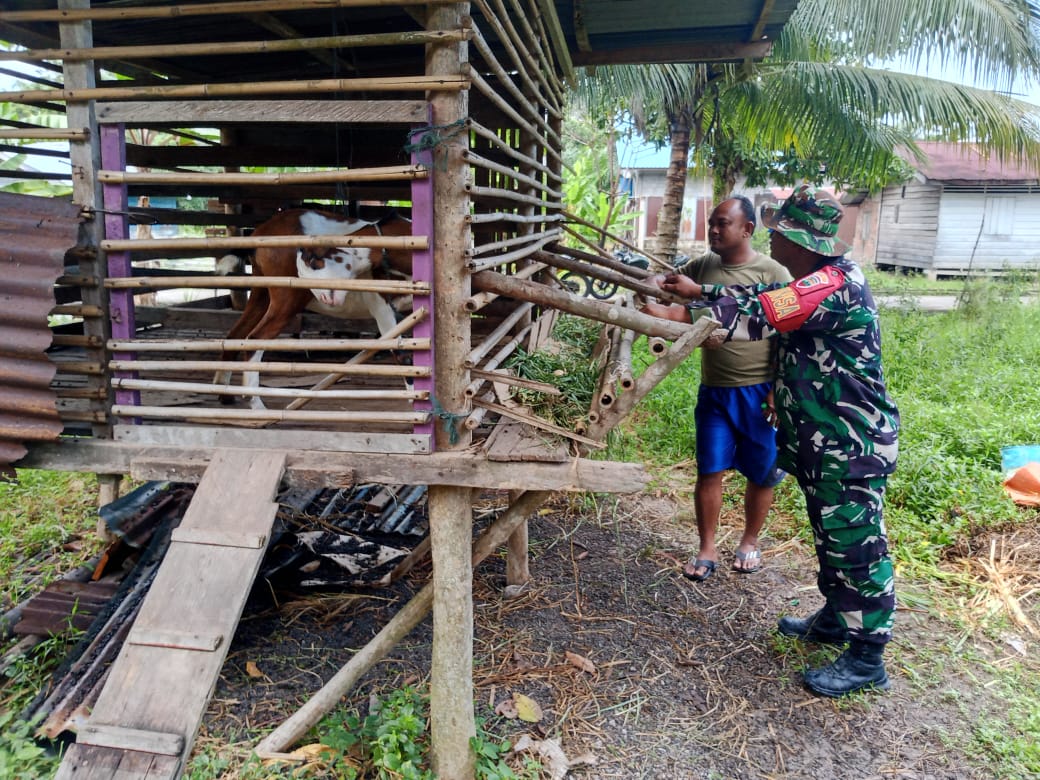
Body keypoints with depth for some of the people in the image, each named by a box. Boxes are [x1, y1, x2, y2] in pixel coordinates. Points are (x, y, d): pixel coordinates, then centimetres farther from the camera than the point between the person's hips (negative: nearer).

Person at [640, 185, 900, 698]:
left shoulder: (835, 285, -23)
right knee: (830, 536, 22)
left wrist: (677, 316, -23)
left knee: (855, 545, 0)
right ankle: (836, 620, 39)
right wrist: (698, 291, 12)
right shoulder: (818, 281, 10)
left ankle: (867, 659, 13)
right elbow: (763, 300, 16)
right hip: (823, 441, 11)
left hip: (852, 445, -10)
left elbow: (758, 316, -28)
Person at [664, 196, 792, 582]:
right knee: (709, 471, 4)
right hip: (714, 391, 3)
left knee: (760, 474, 11)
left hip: (758, 392, -3)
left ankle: (749, 542, 32)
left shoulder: (772, 274, -8)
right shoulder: (702, 267, 4)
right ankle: (707, 550, 18)